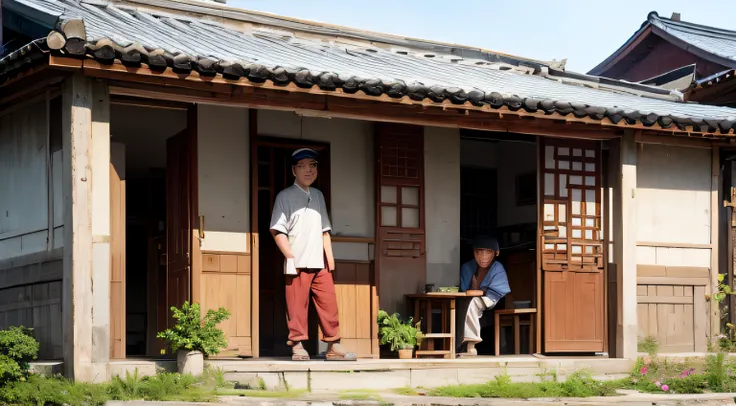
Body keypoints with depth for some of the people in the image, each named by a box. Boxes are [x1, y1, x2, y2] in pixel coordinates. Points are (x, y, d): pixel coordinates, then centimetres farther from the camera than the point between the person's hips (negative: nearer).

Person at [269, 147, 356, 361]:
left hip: (320, 263, 5)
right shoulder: (285, 196, 0)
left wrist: (329, 256, 11)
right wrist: (290, 256, -13)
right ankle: (297, 346, 3)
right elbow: (277, 230, -7)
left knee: (329, 304, 4)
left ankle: (334, 346, 8)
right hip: (298, 264, -5)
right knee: (297, 306, -4)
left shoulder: (318, 195, 18)